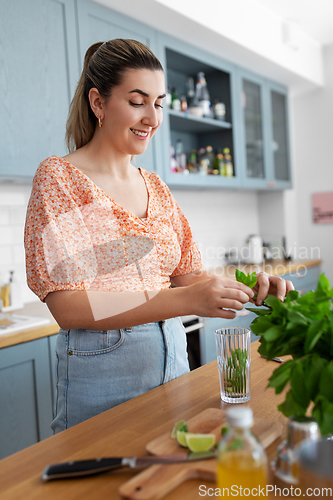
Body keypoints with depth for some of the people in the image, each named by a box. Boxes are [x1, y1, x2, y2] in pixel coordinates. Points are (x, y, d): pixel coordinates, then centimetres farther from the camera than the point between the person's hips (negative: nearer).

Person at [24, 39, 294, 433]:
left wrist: (245, 288, -11)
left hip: (172, 357, 6)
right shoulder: (59, 176, -10)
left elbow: (187, 274, 9)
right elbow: (67, 306, -19)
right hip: (101, 367, -6)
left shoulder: (156, 188, 8)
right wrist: (184, 301, -28)